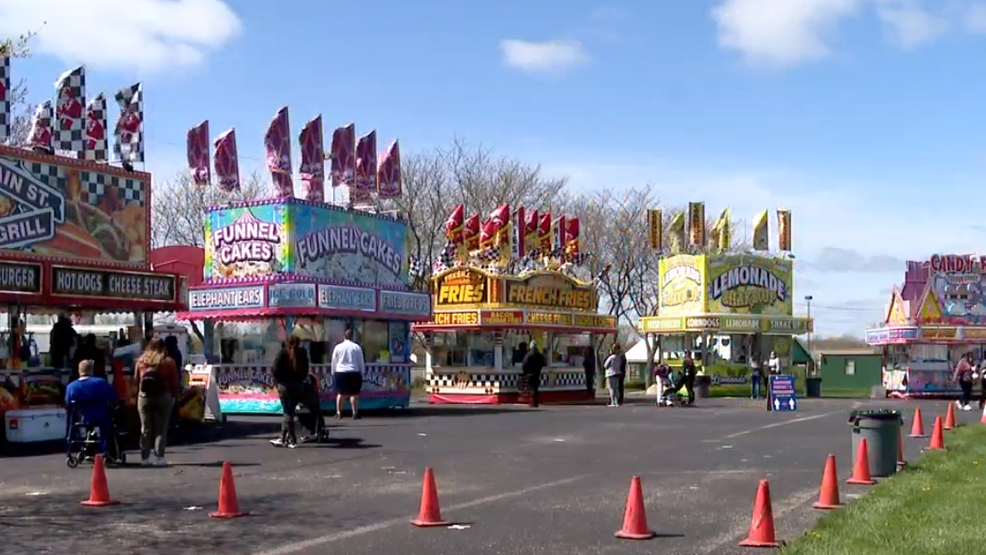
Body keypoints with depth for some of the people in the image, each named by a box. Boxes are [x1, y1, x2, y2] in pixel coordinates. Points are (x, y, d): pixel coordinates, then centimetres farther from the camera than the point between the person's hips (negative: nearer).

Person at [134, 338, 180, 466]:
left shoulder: (141, 361, 4)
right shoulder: (169, 362, -4)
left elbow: (136, 380, 6)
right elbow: (174, 382, -4)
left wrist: (138, 395, 13)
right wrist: (174, 397, 4)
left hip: (144, 397, 3)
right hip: (163, 397, -3)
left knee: (145, 429, 10)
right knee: (161, 429, 2)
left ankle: (144, 457, 9)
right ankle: (159, 457, -2)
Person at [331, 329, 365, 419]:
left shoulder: (338, 347, 3)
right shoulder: (357, 347, 1)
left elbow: (334, 362, 6)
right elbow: (361, 362, 5)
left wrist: (333, 372, 15)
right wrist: (362, 373, 13)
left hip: (340, 372, 1)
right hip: (354, 372, -1)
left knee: (340, 393, 8)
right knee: (354, 393, 1)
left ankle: (339, 412, 7)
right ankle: (355, 413, -2)